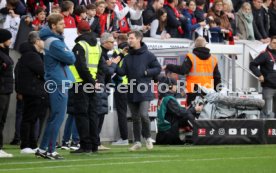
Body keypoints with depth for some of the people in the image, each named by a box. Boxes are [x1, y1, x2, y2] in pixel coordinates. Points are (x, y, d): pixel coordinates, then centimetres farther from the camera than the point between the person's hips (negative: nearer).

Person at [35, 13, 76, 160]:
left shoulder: (55, 39, 15)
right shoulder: (54, 43, -17)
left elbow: (70, 58, 18)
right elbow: (71, 58, -18)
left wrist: (66, 55, -1)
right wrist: (69, 53, 0)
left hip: (58, 83, 10)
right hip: (59, 83, -10)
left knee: (54, 118, 14)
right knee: (57, 118, -7)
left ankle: (43, 149, 17)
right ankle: (50, 151, -4)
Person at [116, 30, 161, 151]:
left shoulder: (148, 55, -2)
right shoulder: (128, 57, 11)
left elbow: (158, 68, 1)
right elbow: (122, 72, 3)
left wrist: (146, 72, -12)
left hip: (144, 92, -5)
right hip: (132, 92, 5)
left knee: (144, 115, -16)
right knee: (135, 118, 9)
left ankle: (147, 137, 5)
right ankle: (137, 142, 18)